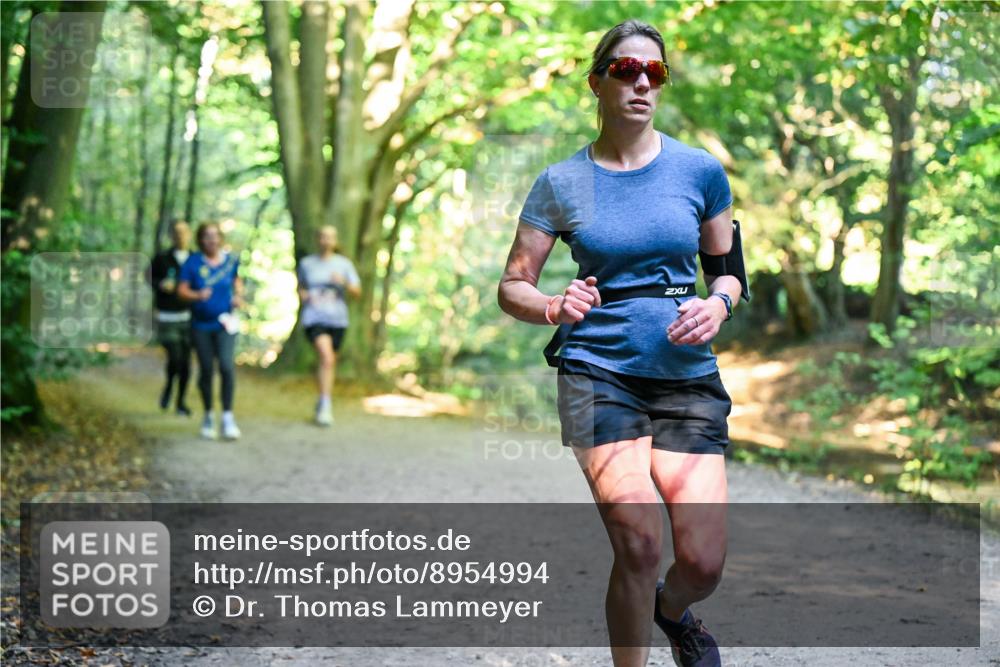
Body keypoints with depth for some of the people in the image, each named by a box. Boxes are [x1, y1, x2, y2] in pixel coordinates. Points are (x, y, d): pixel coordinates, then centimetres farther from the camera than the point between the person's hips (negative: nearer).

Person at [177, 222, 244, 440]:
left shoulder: (231, 260, 1)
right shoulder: (193, 262, -4)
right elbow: (182, 289, -9)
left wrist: (239, 296, 1)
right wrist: (198, 295, -28)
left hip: (224, 323, 0)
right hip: (201, 325, 0)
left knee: (227, 366, -17)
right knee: (205, 370, 6)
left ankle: (228, 416, -11)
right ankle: (208, 416, 24)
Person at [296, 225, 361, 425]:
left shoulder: (344, 263, 6)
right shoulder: (306, 263, 6)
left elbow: (357, 291, 4)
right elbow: (300, 287, 20)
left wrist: (344, 282, -15)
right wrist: (304, 297, -2)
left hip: (337, 318, 2)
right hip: (314, 317, -2)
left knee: (328, 361, 12)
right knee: (326, 357, -21)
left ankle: (322, 402, 31)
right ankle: (325, 405, -21)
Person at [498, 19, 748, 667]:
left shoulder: (699, 169, 5)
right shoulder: (561, 183, 2)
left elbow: (728, 269, 15)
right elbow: (512, 287, 5)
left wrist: (717, 304, -9)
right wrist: (556, 308, -17)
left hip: (687, 375, 2)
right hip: (598, 371, -2)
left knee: (704, 562, -5)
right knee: (640, 545, -16)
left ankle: (673, 610, 32)